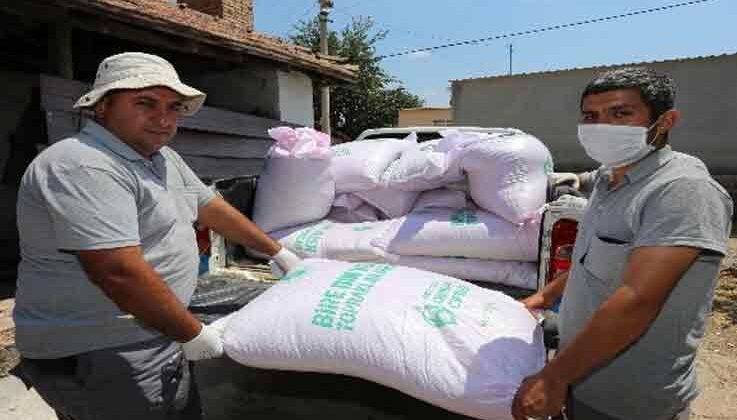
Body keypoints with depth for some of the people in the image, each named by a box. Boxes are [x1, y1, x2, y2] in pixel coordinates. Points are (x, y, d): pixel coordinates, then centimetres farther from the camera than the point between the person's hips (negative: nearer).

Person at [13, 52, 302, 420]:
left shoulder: (163, 158, 8)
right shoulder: (84, 167, -22)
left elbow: (211, 207, 14)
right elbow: (120, 272, -29)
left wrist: (277, 252, 16)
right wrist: (193, 334, -18)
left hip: (150, 339, 9)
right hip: (100, 357, -9)